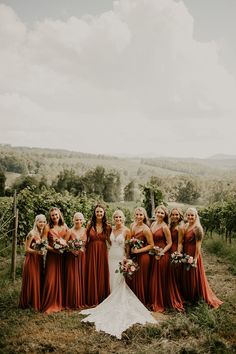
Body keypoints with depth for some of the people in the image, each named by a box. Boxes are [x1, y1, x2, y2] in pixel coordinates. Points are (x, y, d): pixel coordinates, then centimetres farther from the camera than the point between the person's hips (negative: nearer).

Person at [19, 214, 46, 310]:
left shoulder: (43, 233, 8)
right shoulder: (32, 234, -12)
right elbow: (27, 249, -11)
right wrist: (36, 251, -25)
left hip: (39, 260, 7)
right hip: (31, 259, -6)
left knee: (39, 281, 9)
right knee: (31, 281, -1)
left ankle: (37, 302, 20)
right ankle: (28, 303, 12)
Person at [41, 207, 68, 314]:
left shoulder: (64, 226, 9)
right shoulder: (48, 227, -1)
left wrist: (67, 246, -5)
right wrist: (53, 249, -16)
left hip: (63, 255, 3)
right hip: (52, 255, -3)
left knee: (61, 279, 7)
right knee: (51, 279, -5)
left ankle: (60, 302, 19)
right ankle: (50, 304, 4)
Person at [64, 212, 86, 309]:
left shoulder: (85, 231, 5)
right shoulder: (70, 231, -5)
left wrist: (82, 249, -4)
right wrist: (72, 250, -17)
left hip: (82, 257, 3)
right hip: (72, 257, -3)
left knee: (81, 278, 6)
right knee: (72, 279, -2)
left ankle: (81, 301, 18)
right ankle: (71, 302, 9)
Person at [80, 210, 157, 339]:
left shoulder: (126, 231, -10)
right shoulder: (112, 229, 6)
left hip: (121, 258, -5)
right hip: (112, 257, 6)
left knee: (119, 282, -1)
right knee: (113, 281, 11)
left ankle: (120, 307, 11)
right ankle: (114, 305, 23)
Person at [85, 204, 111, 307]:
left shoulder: (107, 226, 0)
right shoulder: (90, 224, -1)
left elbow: (109, 240, 5)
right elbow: (86, 239, 3)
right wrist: (84, 248, -4)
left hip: (102, 252, 1)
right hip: (91, 252, 0)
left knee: (102, 275, 6)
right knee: (92, 275, 5)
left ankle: (102, 299, 20)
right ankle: (92, 300, 17)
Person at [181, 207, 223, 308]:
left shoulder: (197, 228, -16)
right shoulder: (185, 226, 8)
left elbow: (198, 245, -17)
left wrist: (195, 259, -18)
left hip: (193, 255, -8)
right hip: (185, 254, 8)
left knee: (194, 277, 5)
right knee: (186, 277, 17)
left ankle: (195, 299, 22)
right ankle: (187, 297, 34)